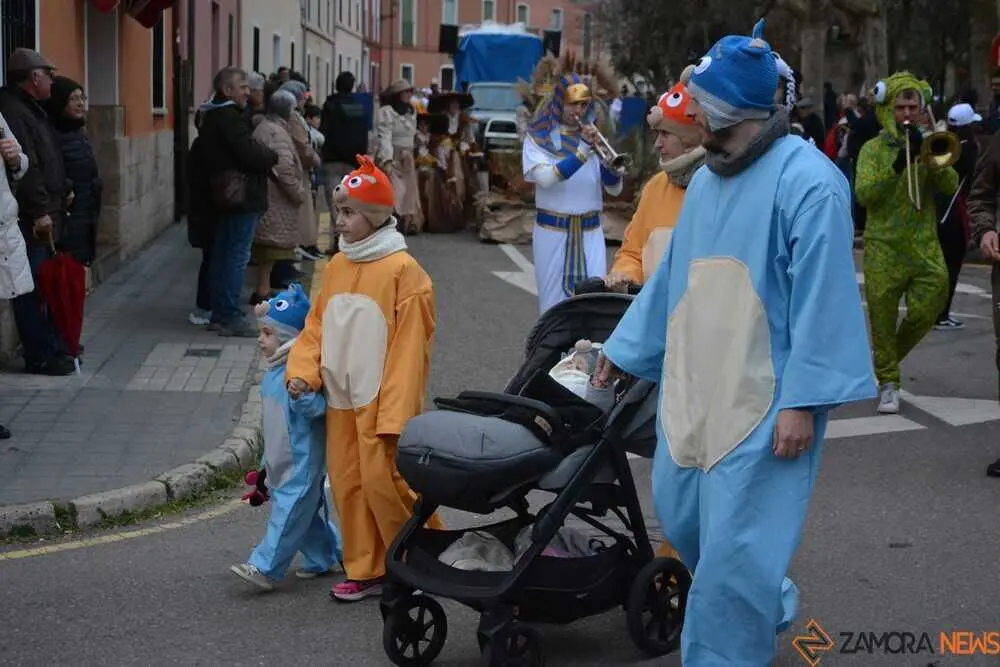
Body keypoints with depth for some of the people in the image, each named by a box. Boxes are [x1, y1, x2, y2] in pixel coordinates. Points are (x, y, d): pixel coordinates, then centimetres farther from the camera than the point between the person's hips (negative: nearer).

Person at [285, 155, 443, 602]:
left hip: (381, 401, -7)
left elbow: (409, 346, -14)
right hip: (340, 399, 7)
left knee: (384, 482, -6)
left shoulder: (403, 270, -13)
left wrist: (395, 415, -17)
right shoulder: (336, 266, 9)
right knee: (347, 486, 9)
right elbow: (317, 326, 15)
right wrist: (302, 371, -4)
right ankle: (365, 571, 20)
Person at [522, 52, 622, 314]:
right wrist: (583, 150, -26)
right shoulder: (538, 139, -1)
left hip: (590, 232, 2)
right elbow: (546, 178, -21)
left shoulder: (592, 136, 7)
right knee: (555, 301, 2)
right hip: (553, 231, -2)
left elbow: (615, 189, 1)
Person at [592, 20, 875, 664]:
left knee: (734, 547, -6)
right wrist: (622, 350, 24)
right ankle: (767, 607, 41)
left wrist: (803, 401, -22)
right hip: (694, 389, 9)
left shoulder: (807, 181, -15)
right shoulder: (706, 180, 11)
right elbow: (672, 279, 20)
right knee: (683, 520, 17)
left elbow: (824, 301, -18)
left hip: (764, 401, -9)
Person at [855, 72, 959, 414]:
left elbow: (951, 186, -4)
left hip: (925, 246, 3)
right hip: (883, 247, -2)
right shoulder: (874, 149, 3)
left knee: (926, 312, 0)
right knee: (883, 318, -1)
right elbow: (864, 194, -12)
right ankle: (888, 383, 11)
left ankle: (889, 359, 25)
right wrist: (898, 165, -24)